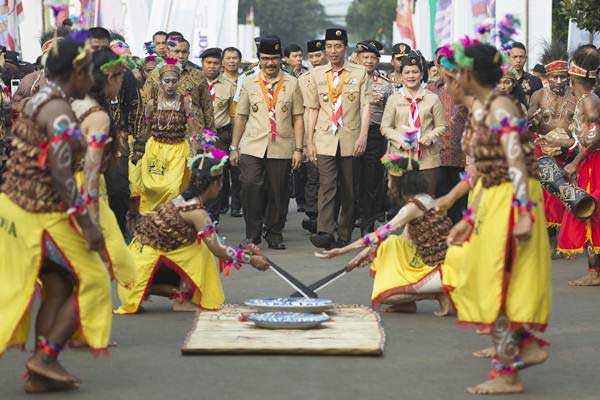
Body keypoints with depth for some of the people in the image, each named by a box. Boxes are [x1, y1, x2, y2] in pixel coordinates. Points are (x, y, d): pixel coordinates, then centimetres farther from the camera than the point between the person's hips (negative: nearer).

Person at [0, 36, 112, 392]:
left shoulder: (38, 102, 12)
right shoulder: (60, 111, -17)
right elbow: (60, 173, -24)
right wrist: (87, 223, -23)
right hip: (42, 215, -9)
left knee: (57, 287, 13)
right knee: (91, 281, 2)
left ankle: (41, 374, 13)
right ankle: (46, 356, -1)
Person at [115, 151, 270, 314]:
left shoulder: (185, 199, 7)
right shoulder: (197, 212, -19)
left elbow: (213, 243, 13)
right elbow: (216, 249, -18)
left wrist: (240, 249, 12)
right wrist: (250, 259, -9)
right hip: (147, 259, -8)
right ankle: (182, 301, -5)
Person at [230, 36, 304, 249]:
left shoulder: (292, 84, 7)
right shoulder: (249, 84, 10)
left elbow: (298, 118, 7)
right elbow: (241, 117, 14)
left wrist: (298, 149, 1)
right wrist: (234, 147, 12)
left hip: (281, 149, 0)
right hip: (252, 147, 0)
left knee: (278, 193, 2)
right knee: (250, 187, -13)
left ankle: (274, 234, 17)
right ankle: (252, 234, -1)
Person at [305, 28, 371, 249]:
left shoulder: (360, 73, 4)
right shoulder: (316, 74, 9)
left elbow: (366, 106, 0)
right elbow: (313, 109, 10)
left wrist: (363, 136, -11)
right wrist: (309, 141, 6)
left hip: (351, 140, 0)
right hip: (325, 139, 0)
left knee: (349, 190, 5)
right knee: (326, 185, -13)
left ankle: (344, 235, 14)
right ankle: (325, 232, -22)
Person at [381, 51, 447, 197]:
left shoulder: (432, 98, 8)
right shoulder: (394, 99, 8)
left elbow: (442, 126, 10)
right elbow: (385, 127, 6)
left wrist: (431, 137, -9)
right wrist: (401, 141, -10)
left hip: (428, 159, 0)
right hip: (400, 157, 0)